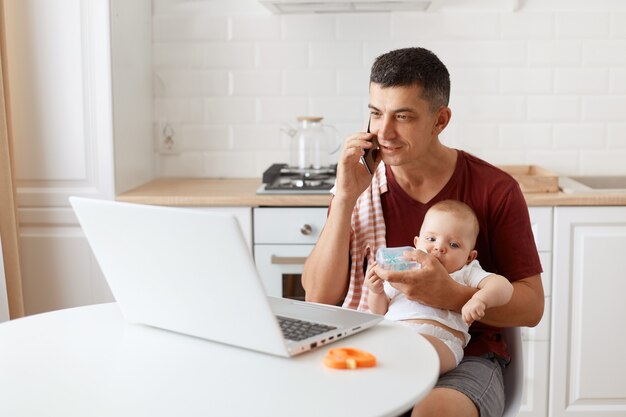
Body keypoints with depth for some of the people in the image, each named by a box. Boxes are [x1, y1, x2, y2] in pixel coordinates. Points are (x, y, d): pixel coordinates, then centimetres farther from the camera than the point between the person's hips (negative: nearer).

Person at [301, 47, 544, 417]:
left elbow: (532, 307, -2)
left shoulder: (495, 189, -3)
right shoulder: (359, 184, 3)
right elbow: (319, 299, -2)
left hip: (465, 356, -2)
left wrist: (451, 295, -20)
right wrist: (345, 199, -12)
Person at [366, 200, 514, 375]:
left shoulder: (466, 273, 20)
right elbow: (380, 312, 29)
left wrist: (480, 299, -18)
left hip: (437, 338, -4)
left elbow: (503, 286, 3)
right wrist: (376, 291, 7)